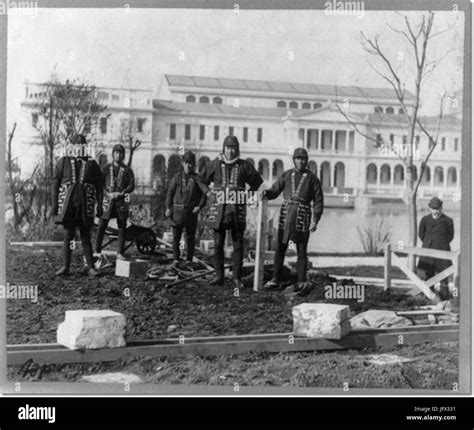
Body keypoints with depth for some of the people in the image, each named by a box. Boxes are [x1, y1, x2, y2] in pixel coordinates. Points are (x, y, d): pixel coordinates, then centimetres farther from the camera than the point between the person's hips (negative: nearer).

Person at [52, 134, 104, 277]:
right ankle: (65, 267, 12)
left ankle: (91, 267, 6)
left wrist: (100, 206, 0)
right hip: (67, 204, 0)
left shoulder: (91, 163, 7)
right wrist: (55, 204, 1)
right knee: (68, 236, 5)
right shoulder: (63, 161, 8)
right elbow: (55, 183, 7)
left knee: (85, 237, 3)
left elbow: (99, 186, 7)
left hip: (85, 205, 0)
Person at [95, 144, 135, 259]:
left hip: (121, 201, 0)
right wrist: (108, 193, -12)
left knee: (122, 227, 1)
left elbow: (131, 186, 0)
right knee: (101, 226, -6)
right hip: (108, 200, 0)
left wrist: (121, 193, -15)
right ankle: (97, 250, 3)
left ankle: (120, 253, 7)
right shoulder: (106, 168, 8)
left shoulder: (127, 170, 6)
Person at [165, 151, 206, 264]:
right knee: (176, 237, 1)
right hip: (178, 211, 0)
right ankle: (176, 260, 8)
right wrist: (168, 207, -3)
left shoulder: (197, 178, 6)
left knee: (190, 238, 5)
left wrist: (200, 206, -9)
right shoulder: (177, 177, 7)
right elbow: (170, 192, 7)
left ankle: (189, 261, 13)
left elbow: (204, 194, 6)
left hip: (191, 211, 0)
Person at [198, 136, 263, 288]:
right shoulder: (215, 164, 4)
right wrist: (209, 193, 2)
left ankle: (236, 277, 9)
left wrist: (247, 195, 3)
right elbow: (202, 180, 17)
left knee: (238, 245, 2)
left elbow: (257, 182, 15)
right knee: (218, 245, 3)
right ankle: (219, 276, 12)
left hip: (238, 211, 0)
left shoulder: (244, 166, 3)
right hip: (219, 209, 0)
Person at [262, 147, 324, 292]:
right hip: (286, 215, 2)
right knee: (280, 248, 0)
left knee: (301, 250, 1)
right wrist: (266, 193, -17)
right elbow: (274, 192, 8)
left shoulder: (312, 178, 5)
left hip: (303, 216, -2)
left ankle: (301, 282, 9)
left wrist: (315, 220, -7)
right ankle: (275, 280, 5)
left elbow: (319, 201, 3)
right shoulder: (286, 175, 11)